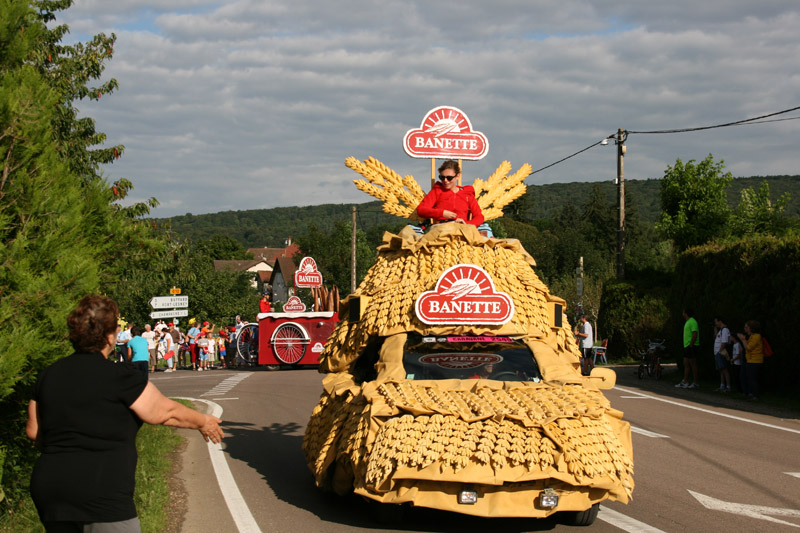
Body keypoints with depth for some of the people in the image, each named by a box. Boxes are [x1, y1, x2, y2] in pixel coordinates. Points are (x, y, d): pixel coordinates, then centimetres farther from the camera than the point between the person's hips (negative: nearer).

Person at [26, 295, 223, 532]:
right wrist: (203, 422, 19)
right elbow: (164, 411, 1)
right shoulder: (119, 377, -10)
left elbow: (34, 431, 17)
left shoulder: (48, 375, 8)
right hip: (101, 492, -7)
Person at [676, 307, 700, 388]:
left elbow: (695, 335, -21)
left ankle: (696, 383, -1)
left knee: (693, 364, -6)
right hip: (687, 346, 10)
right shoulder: (687, 322, 19)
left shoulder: (692, 322, -13)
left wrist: (691, 345, -22)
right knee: (686, 364, 8)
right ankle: (685, 382, 9)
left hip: (691, 346, -10)